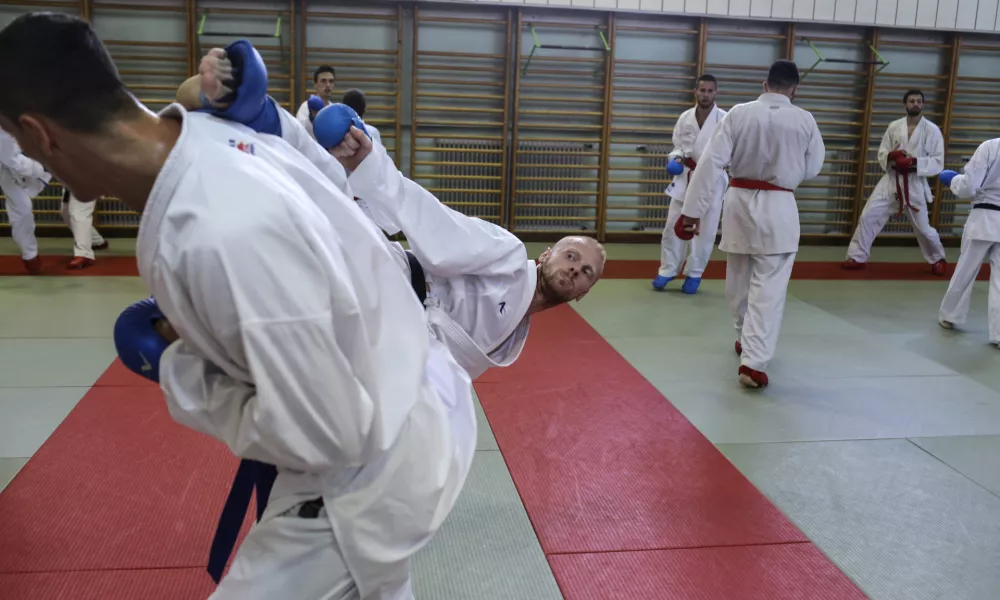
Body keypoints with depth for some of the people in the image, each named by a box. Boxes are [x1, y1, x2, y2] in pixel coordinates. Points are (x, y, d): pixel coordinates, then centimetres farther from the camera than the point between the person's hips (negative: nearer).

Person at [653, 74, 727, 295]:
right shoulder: (685, 117, 2)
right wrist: (677, 159, -8)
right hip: (686, 178, 3)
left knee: (705, 231, 5)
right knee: (674, 226, 6)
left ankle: (694, 274, 21)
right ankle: (668, 270, 22)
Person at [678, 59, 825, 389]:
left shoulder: (738, 113, -6)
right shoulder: (804, 120, -6)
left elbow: (711, 162, -9)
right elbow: (812, 168, 6)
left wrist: (693, 209, -6)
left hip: (740, 201, 2)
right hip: (778, 207, -2)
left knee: (739, 279, 18)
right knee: (768, 288, -1)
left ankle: (747, 341, 37)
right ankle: (753, 362, -9)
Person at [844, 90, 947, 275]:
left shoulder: (932, 130, -5)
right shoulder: (894, 126, 3)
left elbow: (938, 162, -7)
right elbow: (881, 153, 6)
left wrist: (914, 162, -22)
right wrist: (891, 155, -17)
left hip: (915, 184, -2)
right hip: (891, 180, 2)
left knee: (923, 227, 6)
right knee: (868, 216, -6)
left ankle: (937, 259, 32)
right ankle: (857, 257, 7)